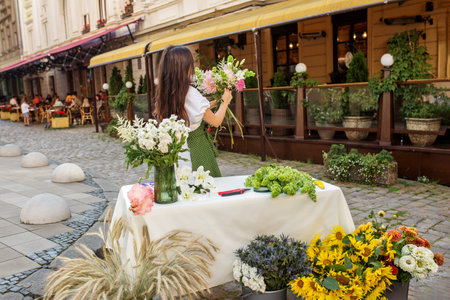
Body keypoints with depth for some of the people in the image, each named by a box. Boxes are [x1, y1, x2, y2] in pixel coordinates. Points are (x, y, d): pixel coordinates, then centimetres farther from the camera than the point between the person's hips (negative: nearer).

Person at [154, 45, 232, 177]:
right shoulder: (191, 94, -20)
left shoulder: (163, 94, -1)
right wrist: (225, 102, 8)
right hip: (196, 148, -7)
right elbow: (216, 122, -8)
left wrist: (208, 105, 22)